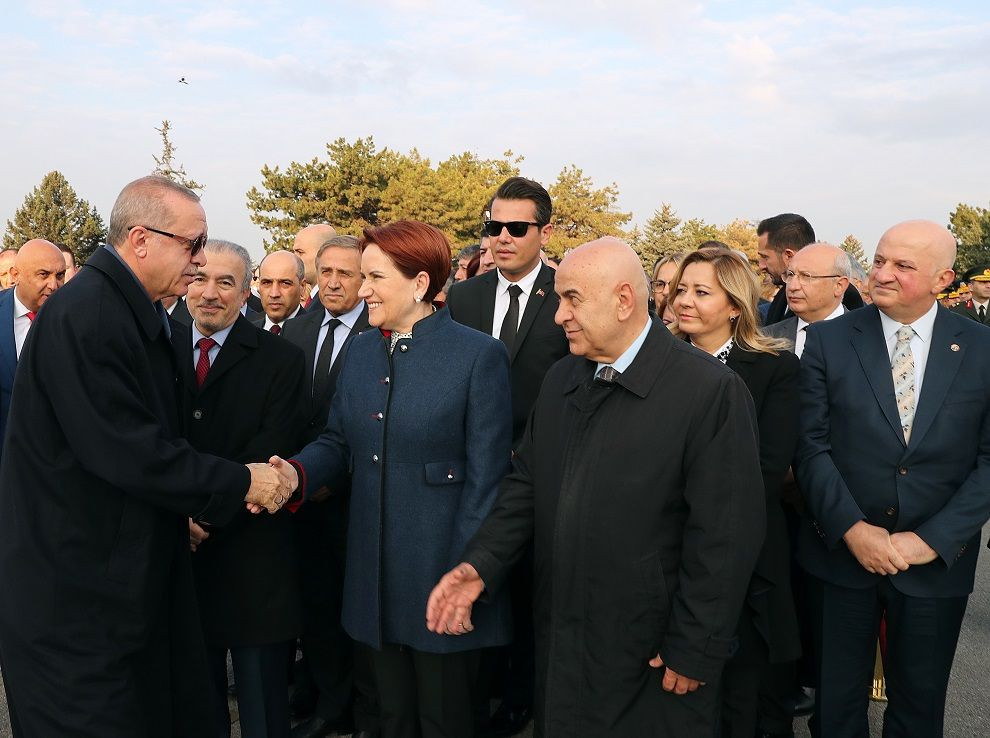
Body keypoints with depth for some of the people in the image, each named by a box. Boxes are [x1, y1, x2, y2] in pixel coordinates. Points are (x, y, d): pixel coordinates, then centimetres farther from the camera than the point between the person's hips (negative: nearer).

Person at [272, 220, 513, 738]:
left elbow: (486, 477, -13)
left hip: (441, 574, -5)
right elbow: (337, 440, 8)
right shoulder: (361, 350, 7)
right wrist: (298, 471, -13)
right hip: (374, 574, 5)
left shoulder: (479, 356, -12)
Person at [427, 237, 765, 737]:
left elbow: (725, 535, -16)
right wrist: (480, 564, -5)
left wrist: (695, 651, -13)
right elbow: (526, 484, 9)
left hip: (652, 656, -5)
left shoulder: (710, 391, -15)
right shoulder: (559, 381, 6)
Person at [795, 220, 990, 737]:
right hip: (841, 552, 0)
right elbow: (811, 445, -7)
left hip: (938, 559, 1)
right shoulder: (828, 340, -4)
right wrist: (852, 529, -15)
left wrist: (931, 539, -12)